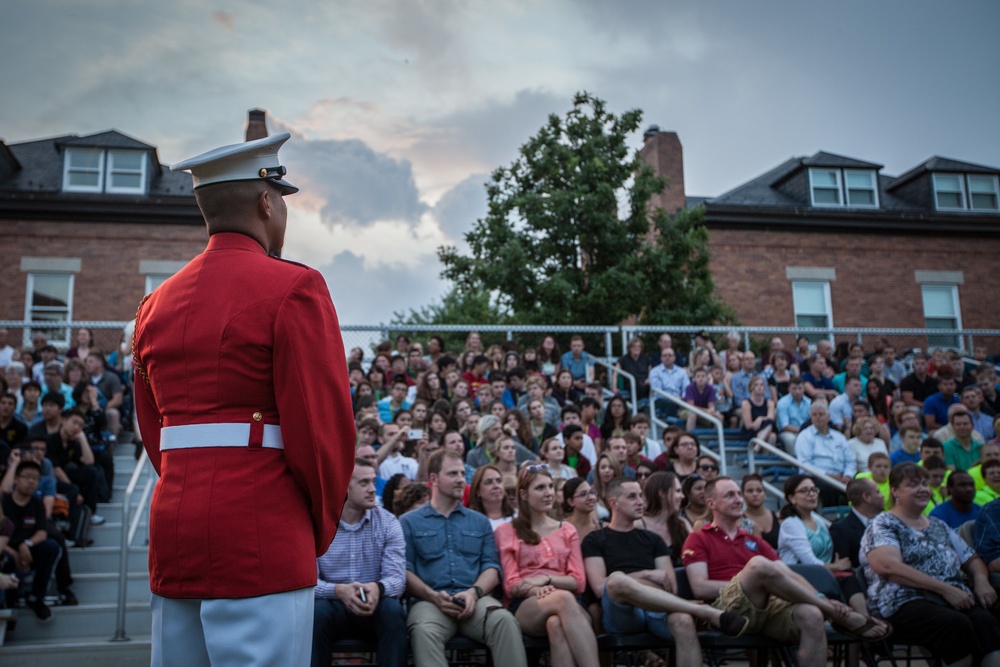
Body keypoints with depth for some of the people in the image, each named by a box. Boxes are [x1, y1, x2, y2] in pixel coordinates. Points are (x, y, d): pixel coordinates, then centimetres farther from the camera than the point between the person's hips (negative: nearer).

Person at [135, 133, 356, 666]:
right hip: (260, 537, -7)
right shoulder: (293, 288, -9)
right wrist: (322, 525, 2)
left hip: (173, 530, 7)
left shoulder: (157, 303, 12)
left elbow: (151, 427, 16)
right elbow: (324, 422, -12)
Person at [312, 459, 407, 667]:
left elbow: (397, 576, -11)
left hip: (374, 607, 1)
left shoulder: (388, 522, -1)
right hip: (332, 605, 0)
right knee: (316, 611, -33)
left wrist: (378, 588, -36)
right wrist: (338, 590, -34)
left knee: (393, 610, -31)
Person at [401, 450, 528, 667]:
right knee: (423, 630, -37)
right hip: (430, 601, -2)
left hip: (475, 599, 2)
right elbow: (405, 570, 3)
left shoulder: (480, 521, 22)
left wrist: (474, 592, -10)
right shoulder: (409, 522, 14)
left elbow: (492, 566, 12)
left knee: (505, 621, -32)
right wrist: (434, 596, -14)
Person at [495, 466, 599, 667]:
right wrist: (536, 590, -18)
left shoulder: (567, 529, 22)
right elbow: (511, 585, 4)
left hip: (565, 602, 2)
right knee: (562, 598, -39)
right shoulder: (506, 531, 14)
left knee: (556, 623, -40)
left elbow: (579, 582, 11)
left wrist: (547, 578, -9)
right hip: (525, 607, -2)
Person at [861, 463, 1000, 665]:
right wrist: (945, 588, -16)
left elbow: (972, 559, 32)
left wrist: (981, 580, 7)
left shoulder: (938, 525, 27)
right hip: (905, 603, -6)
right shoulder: (883, 525, 4)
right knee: (958, 624, -35)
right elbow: (889, 567, -13)